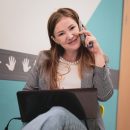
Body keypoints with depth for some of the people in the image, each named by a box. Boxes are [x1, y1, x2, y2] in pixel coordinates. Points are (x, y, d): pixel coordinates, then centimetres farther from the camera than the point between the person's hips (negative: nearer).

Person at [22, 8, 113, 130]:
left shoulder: (95, 59, 7)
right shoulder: (44, 58, 12)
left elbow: (104, 96, -7)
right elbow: (27, 92, 17)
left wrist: (98, 53, -7)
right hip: (46, 116, 1)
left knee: (57, 114, -37)